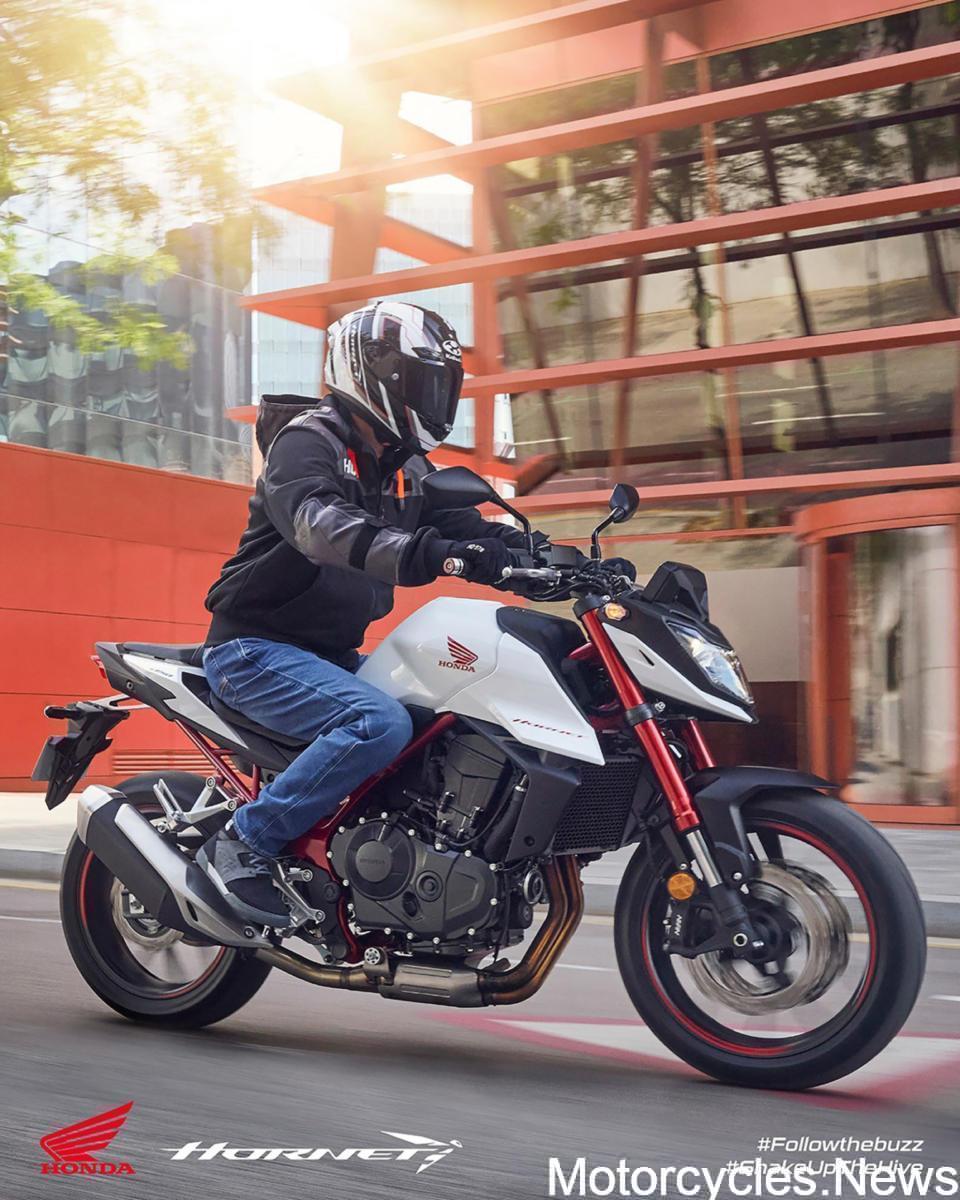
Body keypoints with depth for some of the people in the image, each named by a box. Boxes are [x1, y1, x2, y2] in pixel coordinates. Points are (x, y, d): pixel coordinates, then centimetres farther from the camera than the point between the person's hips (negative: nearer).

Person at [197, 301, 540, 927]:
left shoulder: (407, 466, 14)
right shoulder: (308, 441, -14)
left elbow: (459, 520, 5)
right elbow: (319, 524, -34)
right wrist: (431, 554, -50)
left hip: (332, 654, 9)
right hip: (258, 649, -9)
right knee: (382, 723, -31)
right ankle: (241, 844, -20)